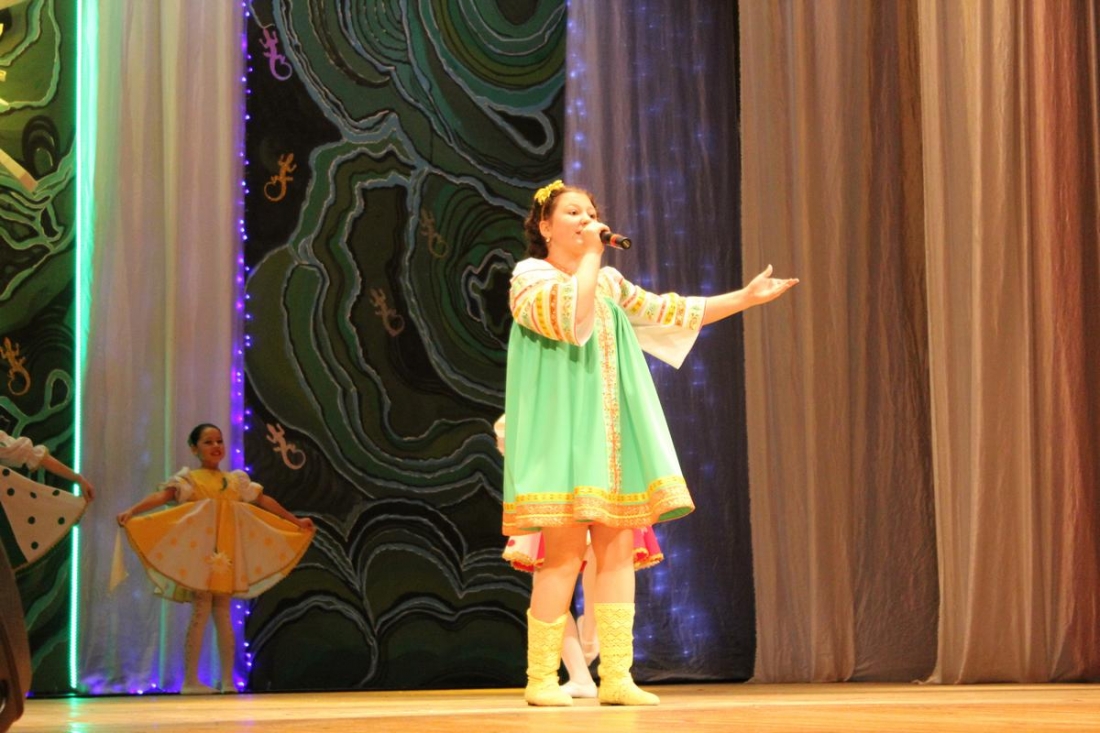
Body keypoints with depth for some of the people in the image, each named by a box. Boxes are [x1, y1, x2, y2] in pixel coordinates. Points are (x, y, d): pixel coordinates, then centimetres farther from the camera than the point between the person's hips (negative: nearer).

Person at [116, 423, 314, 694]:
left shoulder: (236, 480, 15)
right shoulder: (189, 478, 1)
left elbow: (264, 501, 20)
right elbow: (163, 495, -13)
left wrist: (295, 521, 23)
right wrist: (131, 512, -29)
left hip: (227, 555, 4)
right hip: (199, 553, -4)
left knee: (223, 613, 5)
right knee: (201, 612, -8)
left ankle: (228, 680, 7)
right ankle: (191, 680, -6)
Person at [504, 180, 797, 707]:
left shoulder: (611, 284, 20)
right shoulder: (530, 277, -1)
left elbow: (667, 312, 22)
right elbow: (569, 319, -21)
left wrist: (745, 297, 20)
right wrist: (590, 255, -13)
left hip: (613, 436, 7)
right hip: (563, 431, -7)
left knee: (617, 549, 0)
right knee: (565, 553, -11)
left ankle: (616, 676, 1)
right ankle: (540, 679, -5)